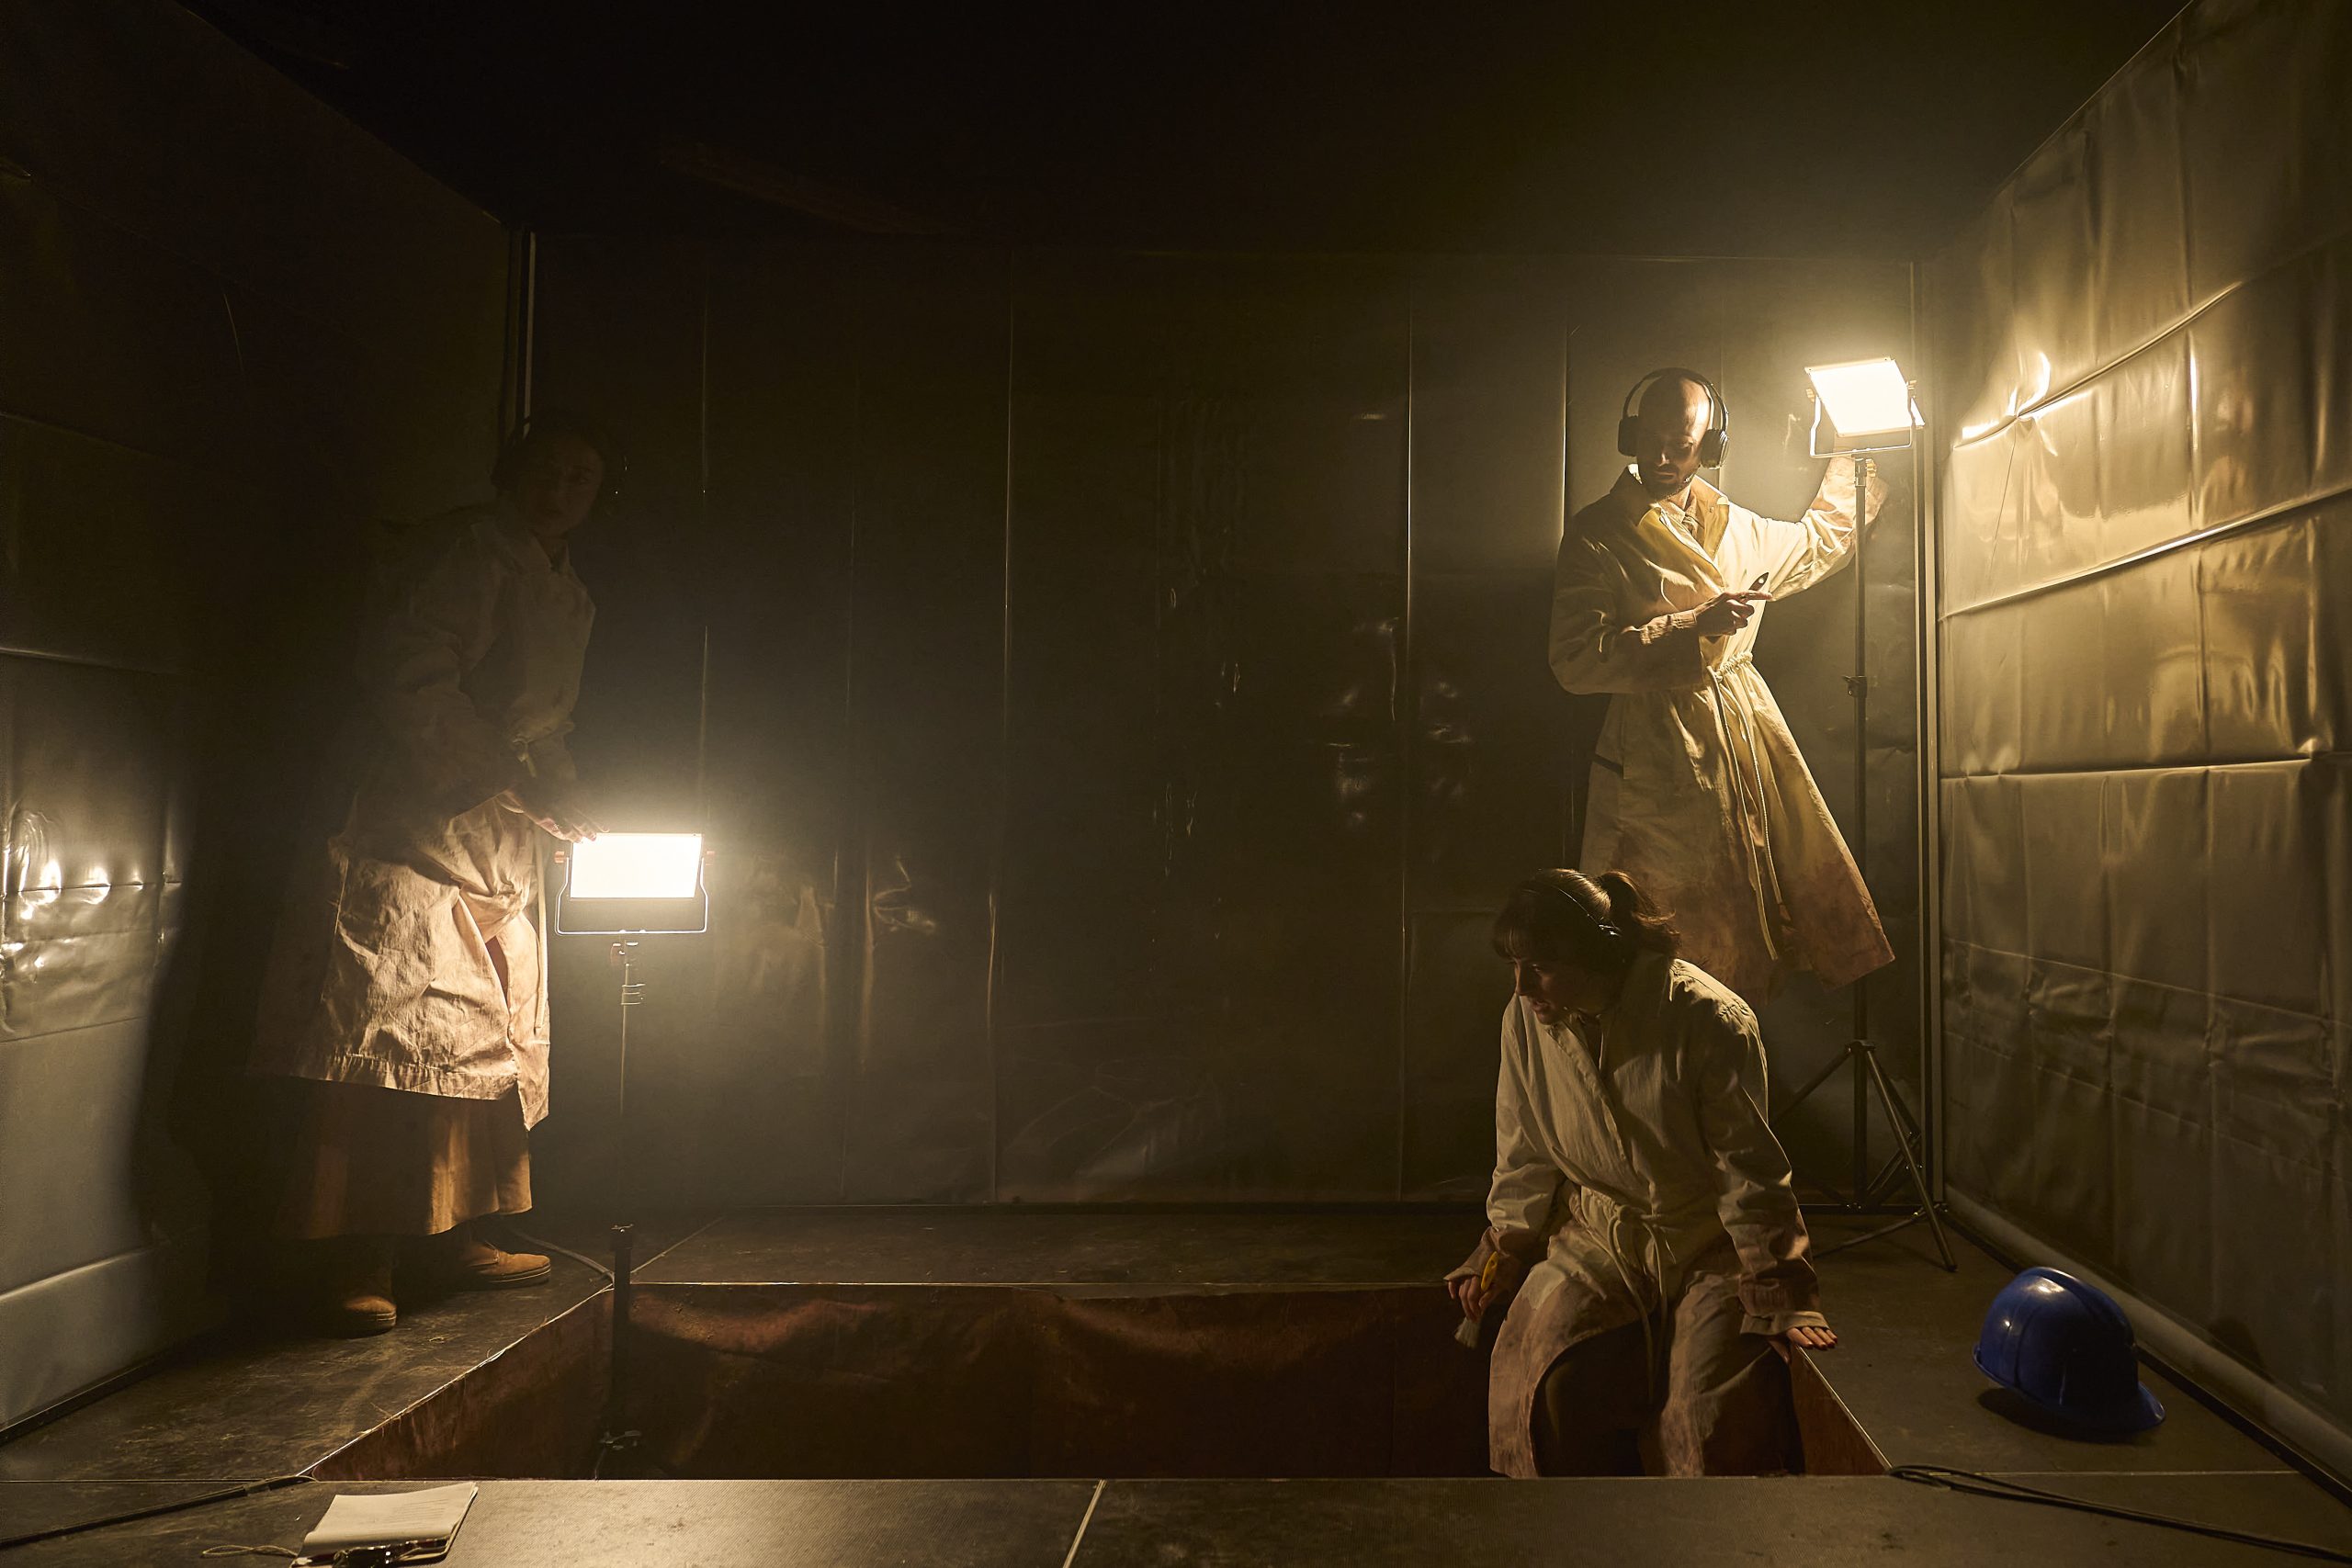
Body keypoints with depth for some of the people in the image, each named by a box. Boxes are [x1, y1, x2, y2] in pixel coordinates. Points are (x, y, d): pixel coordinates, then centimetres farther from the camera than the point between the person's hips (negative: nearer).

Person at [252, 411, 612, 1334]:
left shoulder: (571, 600, 19)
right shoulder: (467, 548, -7)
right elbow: (411, 682, -17)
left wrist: (562, 794, 7)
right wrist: (511, 775, -19)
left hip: (499, 849, 9)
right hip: (409, 832, -9)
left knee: (485, 1044, 10)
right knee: (382, 1037, -9)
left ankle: (447, 1236, 18)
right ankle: (350, 1259, -2)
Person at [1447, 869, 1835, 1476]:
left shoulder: (1709, 1019, -20)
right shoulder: (1525, 1020, -6)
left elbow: (1747, 1168, -12)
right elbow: (1525, 1159, 8)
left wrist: (1779, 1295, -10)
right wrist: (1504, 1253, 2)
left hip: (1707, 1244, -3)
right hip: (1594, 1237, 3)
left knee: (1716, 1414, -20)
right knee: (1551, 1381, -19)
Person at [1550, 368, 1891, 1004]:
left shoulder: (1738, 528, 12)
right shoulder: (1597, 533, -6)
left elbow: (1815, 544, 35)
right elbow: (1576, 660, -17)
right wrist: (1694, 624, -19)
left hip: (1748, 733, 6)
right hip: (1656, 755, -6)